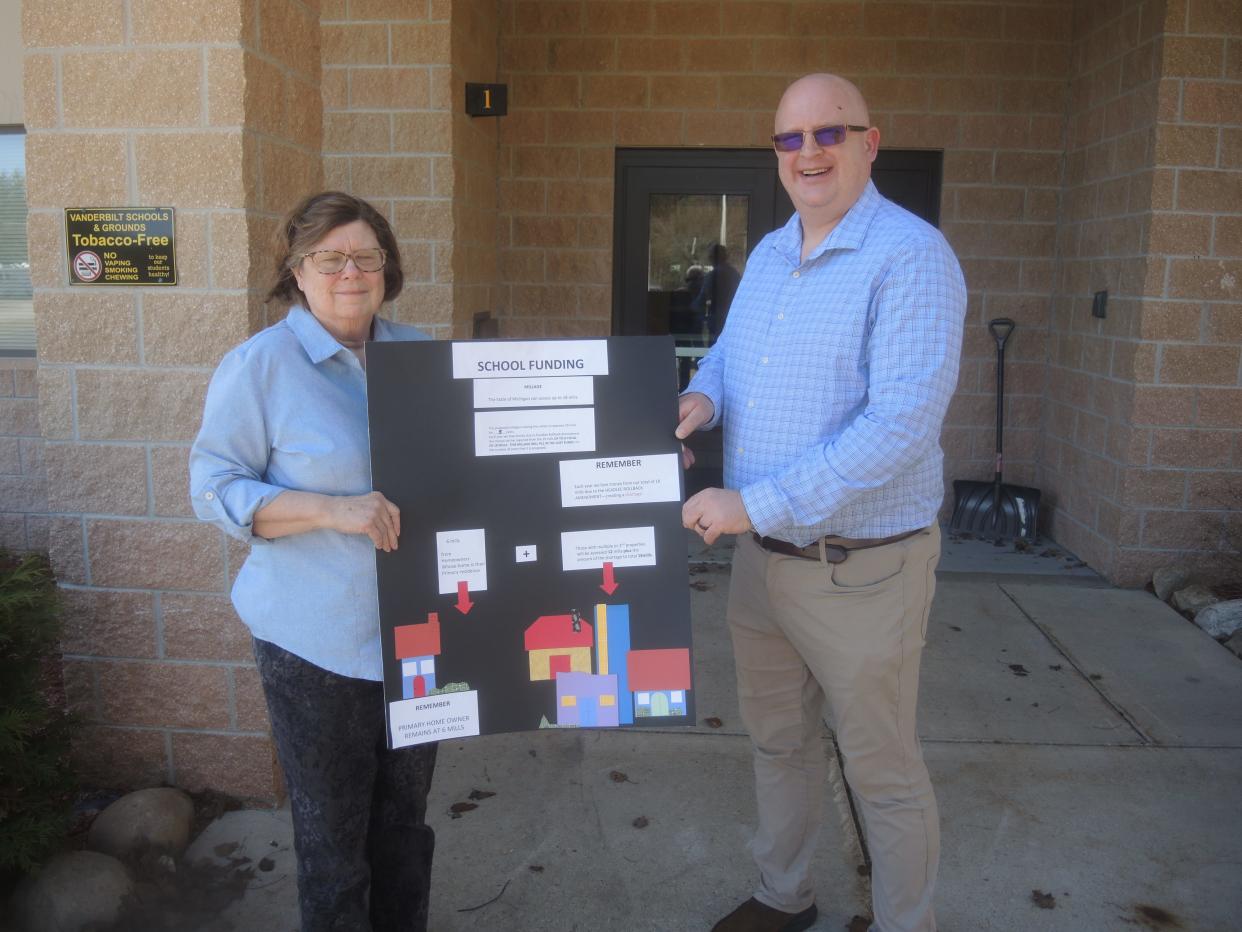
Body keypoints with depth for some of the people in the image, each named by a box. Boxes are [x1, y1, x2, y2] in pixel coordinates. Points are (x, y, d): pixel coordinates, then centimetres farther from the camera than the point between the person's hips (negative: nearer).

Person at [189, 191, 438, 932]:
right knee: (333, 830, 12)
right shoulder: (258, 365, -10)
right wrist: (332, 511, -23)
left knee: (406, 814, 22)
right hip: (318, 639, -5)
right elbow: (214, 488, -11)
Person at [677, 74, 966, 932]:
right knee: (777, 741, 23)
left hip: (861, 568, -7)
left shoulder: (911, 256, -17)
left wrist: (756, 505, -26)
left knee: (883, 772, 10)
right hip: (762, 556, 8)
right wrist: (702, 395, -3)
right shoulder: (768, 255, 8)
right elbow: (729, 350, 22)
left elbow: (902, 424, -27)